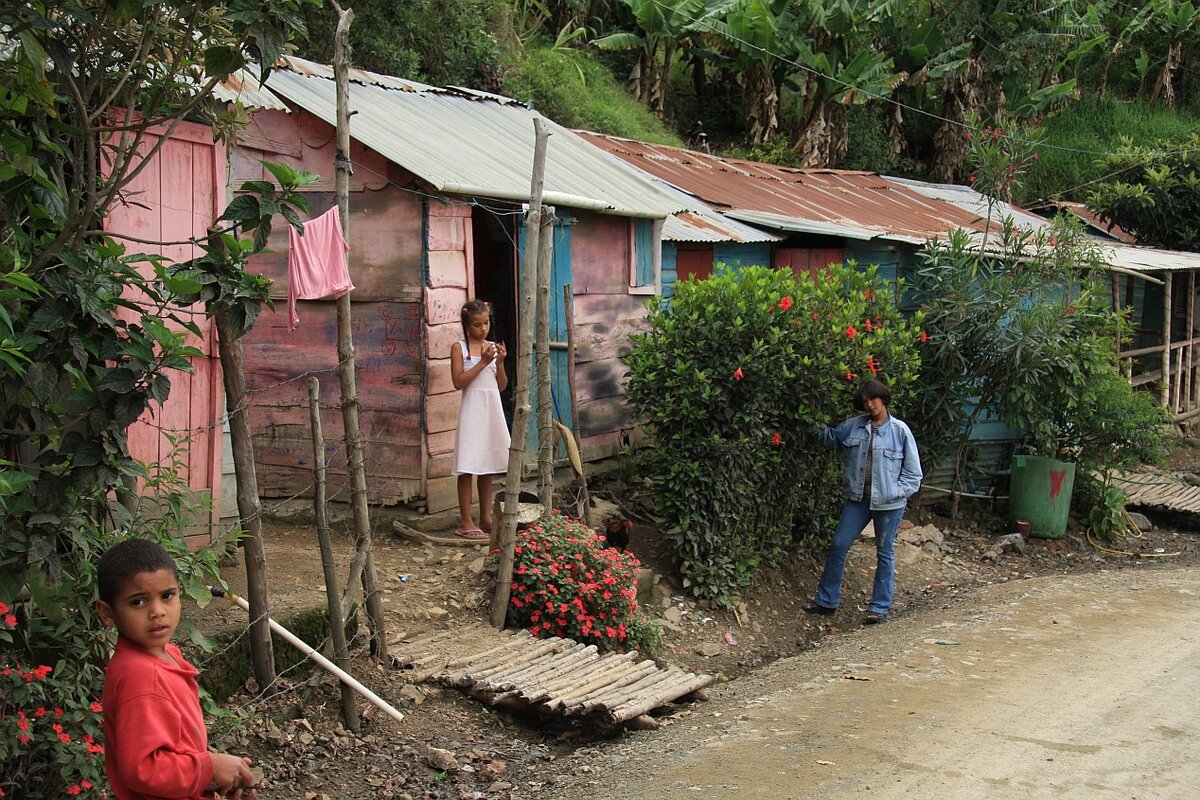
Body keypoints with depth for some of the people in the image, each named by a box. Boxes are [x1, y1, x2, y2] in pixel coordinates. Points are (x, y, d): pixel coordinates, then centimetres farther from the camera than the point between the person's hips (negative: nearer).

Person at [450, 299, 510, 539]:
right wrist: (483, 362, -15)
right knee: (467, 467, -4)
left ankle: (485, 518, 20)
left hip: (492, 410, 5)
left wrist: (500, 362, -6)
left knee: (487, 466, 12)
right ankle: (465, 522, 0)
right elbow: (459, 382, -13)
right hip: (472, 410, -5)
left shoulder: (494, 347, 10)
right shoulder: (459, 348, -3)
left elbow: (502, 386, 9)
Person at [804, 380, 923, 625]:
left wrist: (899, 492, -13)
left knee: (884, 553, 8)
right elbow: (829, 438, 18)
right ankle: (827, 600, 16)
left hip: (888, 503, -4)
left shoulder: (900, 430, -7)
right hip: (858, 498, 4)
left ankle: (880, 607, 18)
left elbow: (913, 470, -2)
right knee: (838, 546, 4)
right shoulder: (853, 427, 3)